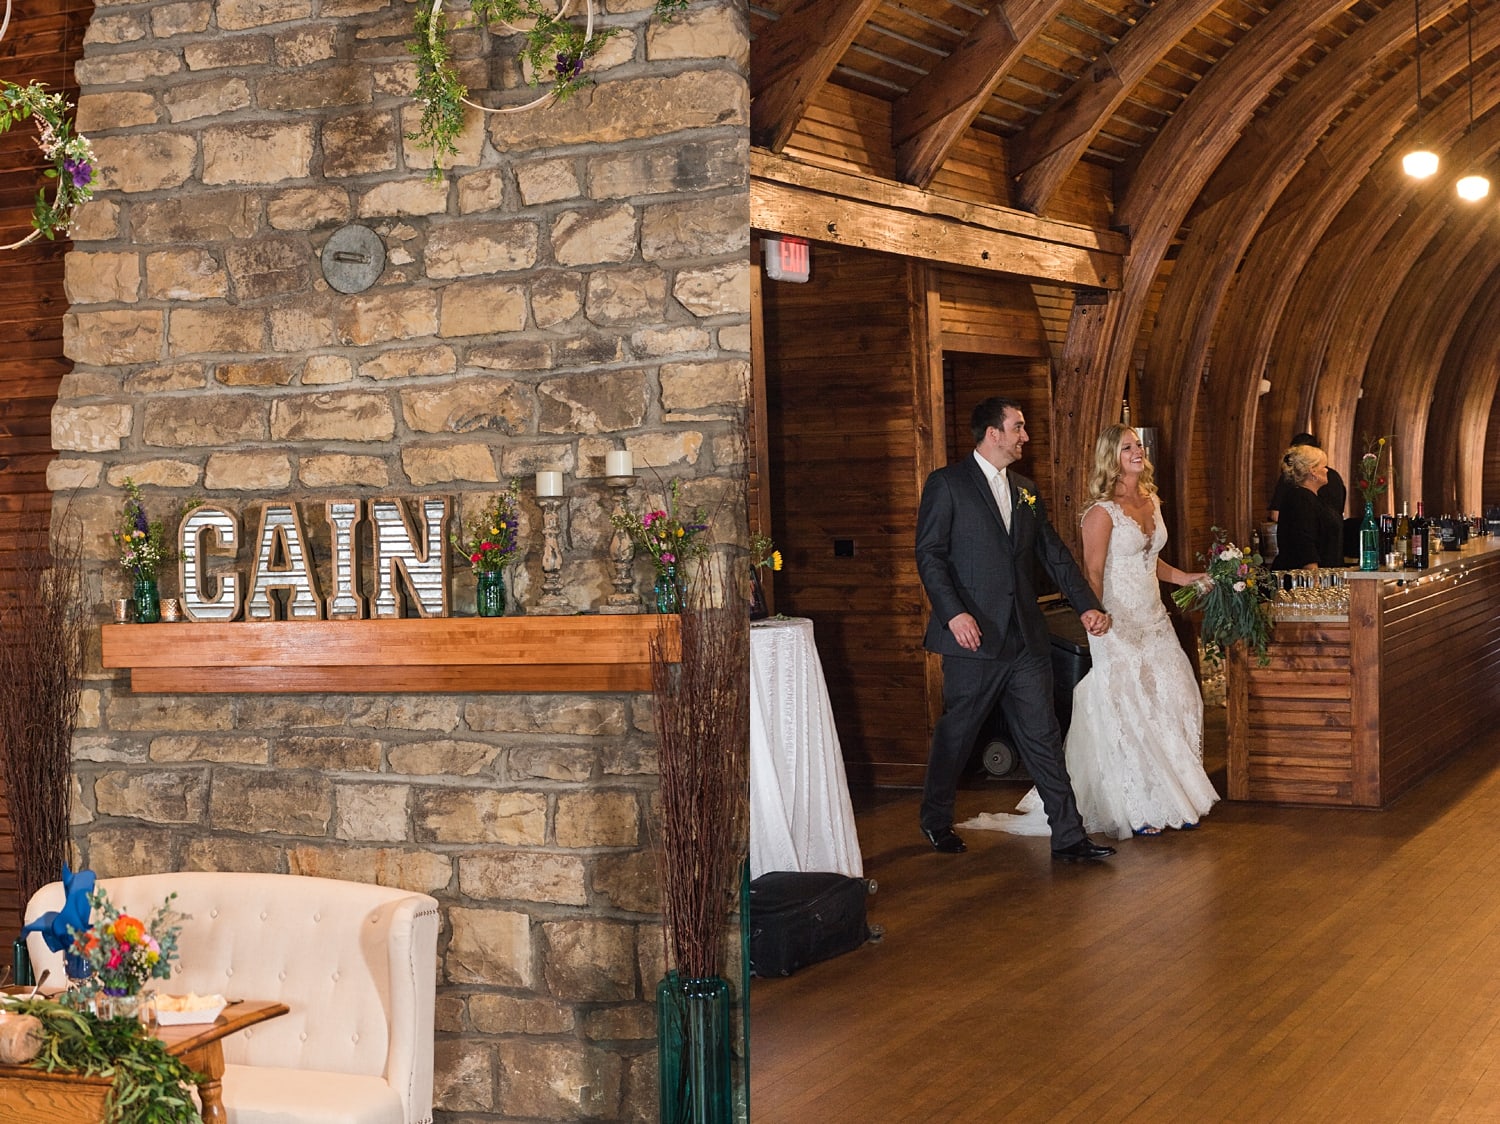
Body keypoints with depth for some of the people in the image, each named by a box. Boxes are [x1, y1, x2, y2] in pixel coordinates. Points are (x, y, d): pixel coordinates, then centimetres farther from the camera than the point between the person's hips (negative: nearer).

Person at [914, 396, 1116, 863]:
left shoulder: (1025, 490, 16)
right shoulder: (947, 484, -4)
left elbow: (1054, 553, 17)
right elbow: (929, 556, -10)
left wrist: (1086, 605, 8)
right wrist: (953, 613, -21)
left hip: (1026, 638, 6)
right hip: (974, 636, -5)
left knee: (1043, 739, 4)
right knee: (956, 735, 7)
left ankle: (1068, 836, 5)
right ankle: (936, 820, 26)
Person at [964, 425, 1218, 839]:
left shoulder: (1151, 502, 11)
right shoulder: (1103, 511, -12)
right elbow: (1093, 576, -14)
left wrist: (1188, 578, 14)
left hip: (1154, 620, 7)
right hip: (1118, 623, -7)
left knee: (1171, 704, 6)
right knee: (1125, 714, -4)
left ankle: (1173, 800, 18)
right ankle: (1134, 809, 5)